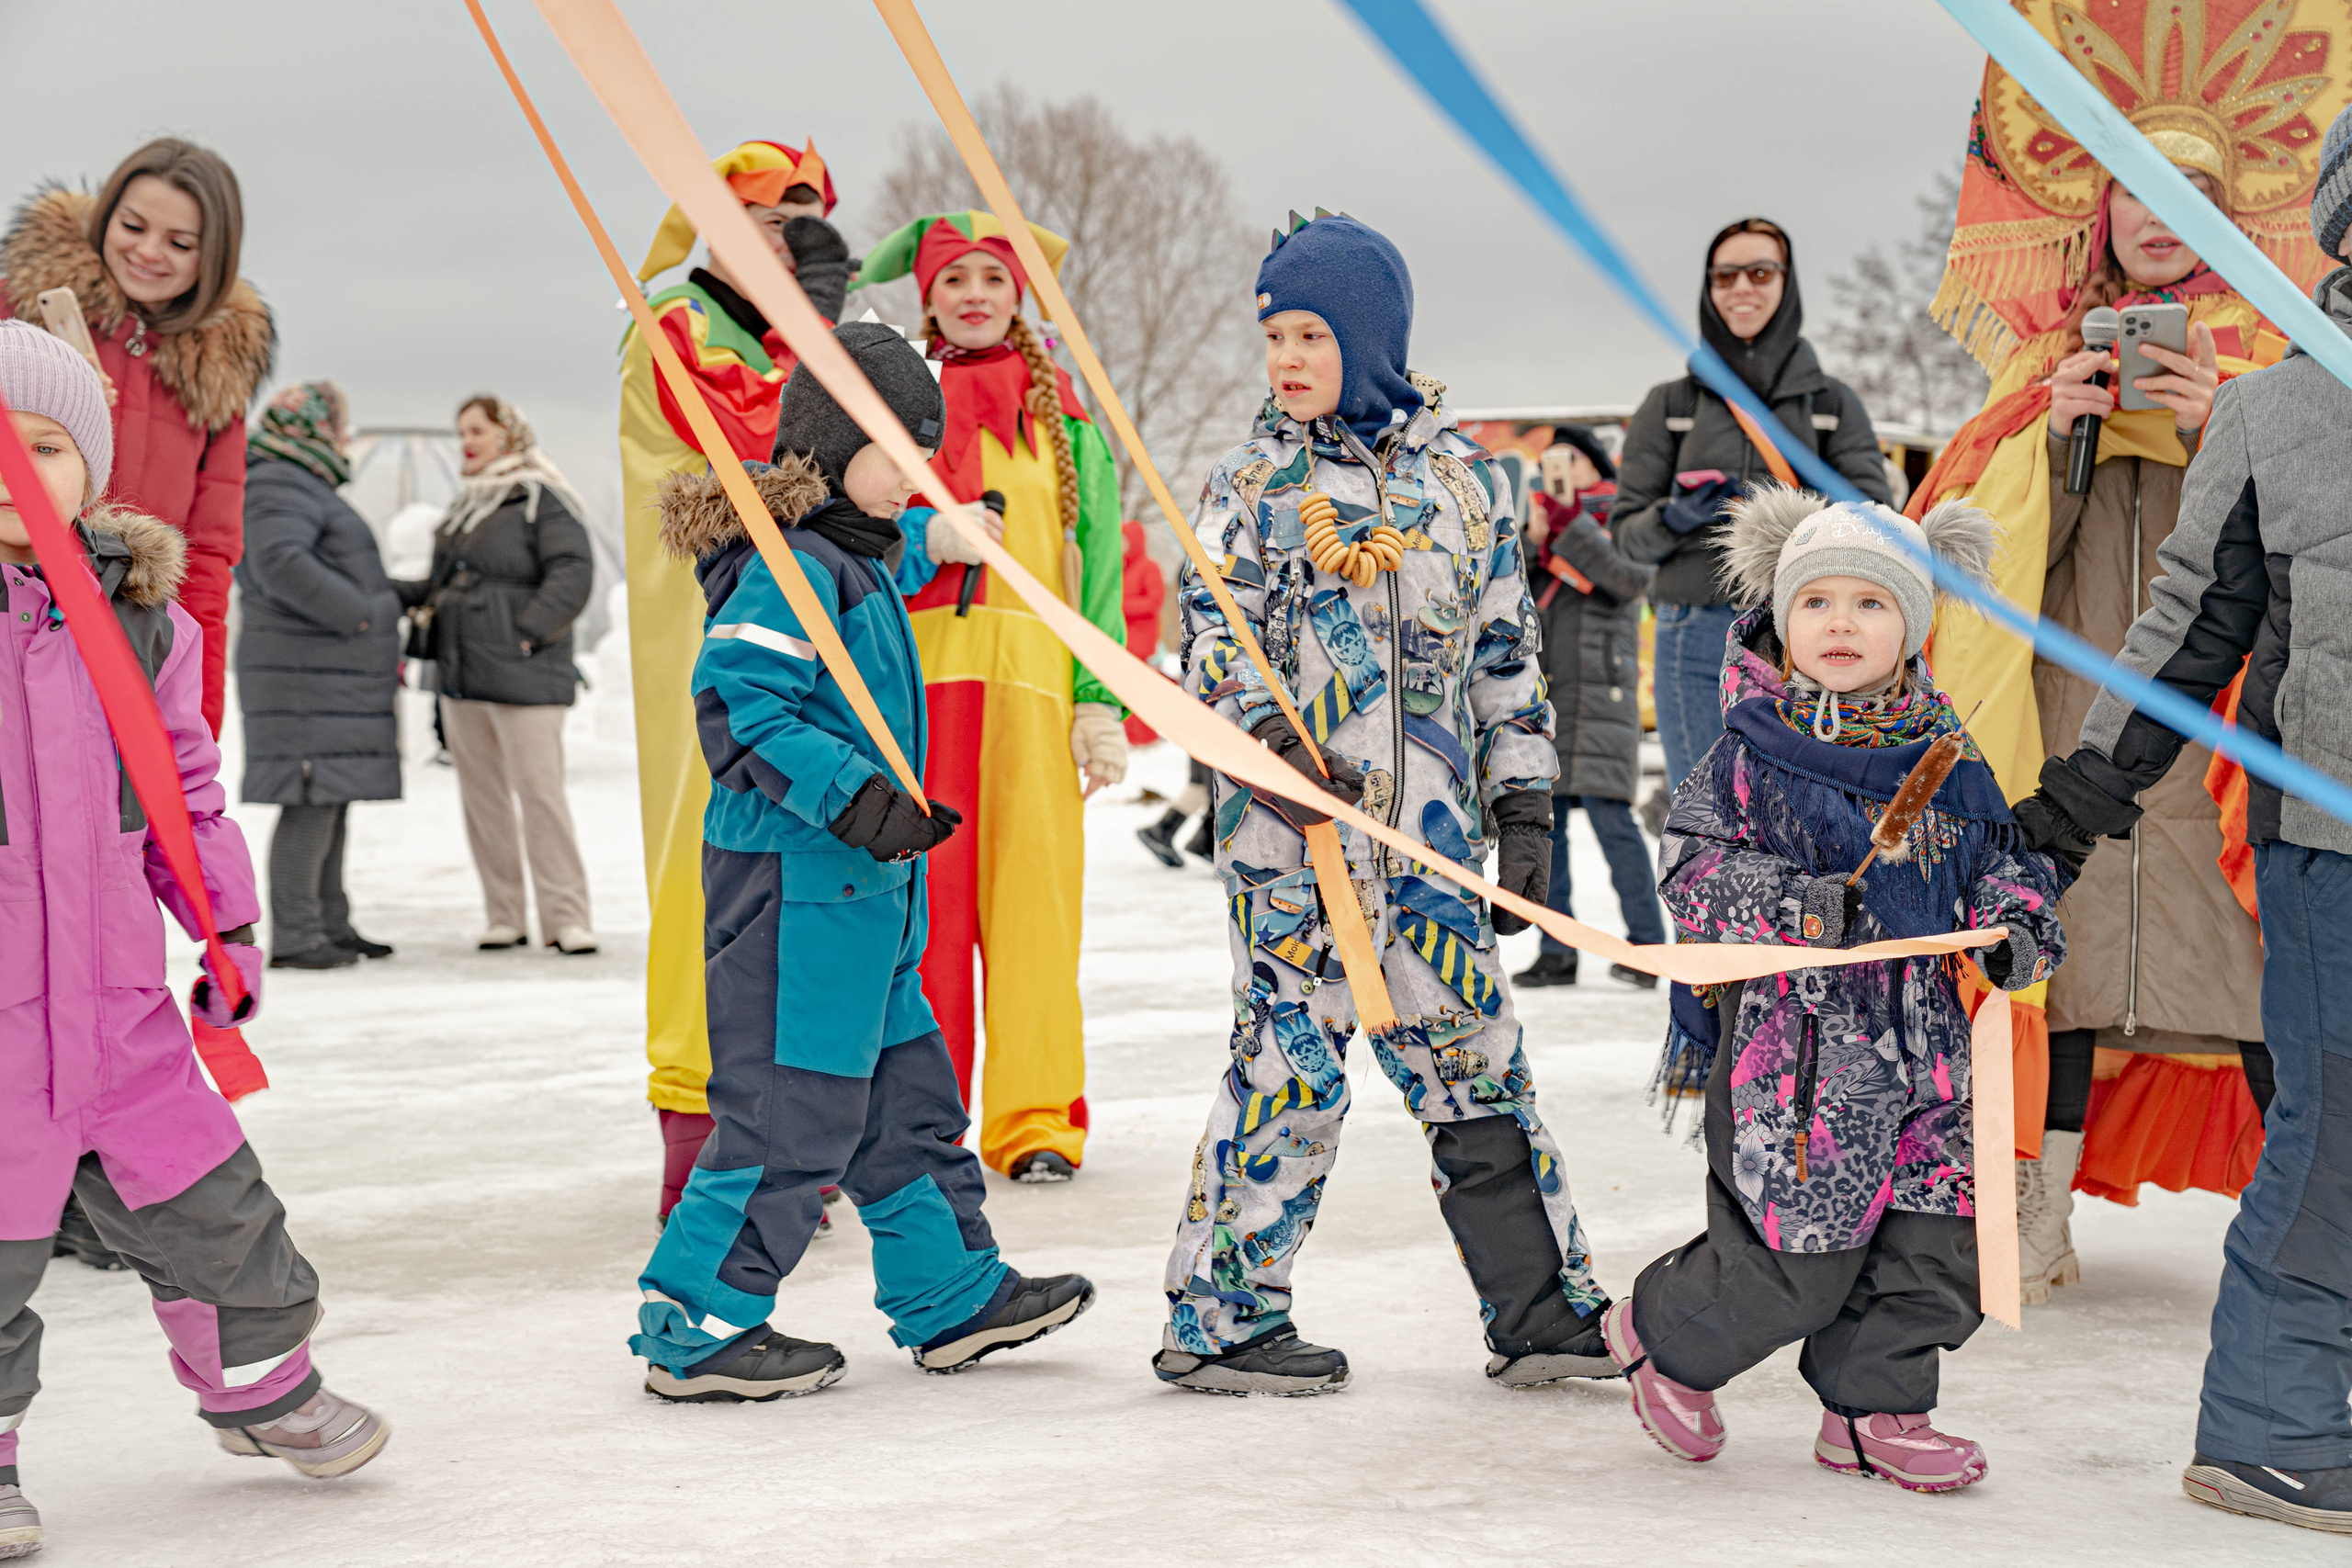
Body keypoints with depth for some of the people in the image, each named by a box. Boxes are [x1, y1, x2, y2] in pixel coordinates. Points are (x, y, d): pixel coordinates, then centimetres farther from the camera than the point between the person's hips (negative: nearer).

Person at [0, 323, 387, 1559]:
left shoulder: (139, 621, 4)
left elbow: (186, 785, 15)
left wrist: (229, 926, 17)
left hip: (117, 990, 4)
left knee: (208, 1206, 13)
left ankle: (262, 1385, 37)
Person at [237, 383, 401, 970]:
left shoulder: (309, 487, 24)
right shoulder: (279, 485, -11)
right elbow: (279, 561, -26)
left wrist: (379, 653, 21)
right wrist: (359, 615, -23)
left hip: (334, 674, 11)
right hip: (305, 676, -11)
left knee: (331, 801, 11)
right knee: (311, 800, -12)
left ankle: (331, 926, 16)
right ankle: (293, 936, -11)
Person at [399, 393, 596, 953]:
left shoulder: (543, 501, -5)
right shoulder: (464, 507, 19)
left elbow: (572, 573, -15)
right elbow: (443, 587, 20)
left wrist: (528, 632, -19)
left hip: (522, 677, -8)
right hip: (461, 676, 8)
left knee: (540, 792, -9)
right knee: (482, 797, 7)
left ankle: (564, 917, -5)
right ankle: (504, 917, 13)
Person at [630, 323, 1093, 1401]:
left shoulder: (851, 559, 15)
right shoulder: (786, 569, -17)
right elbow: (741, 711, -24)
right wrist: (852, 795, -29)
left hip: (855, 881, 11)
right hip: (793, 880, -11)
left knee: (903, 1090, 17)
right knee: (794, 1110, -6)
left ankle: (951, 1293, 27)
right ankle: (697, 1328, 2)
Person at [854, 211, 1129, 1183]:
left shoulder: (1061, 411, 12)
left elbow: (1096, 555, 7)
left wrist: (1100, 699, -2)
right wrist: (925, 538, -11)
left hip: (1033, 671, 0)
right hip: (918, 670, 0)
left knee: (1032, 886, -4)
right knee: (926, 889, -2)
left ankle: (1036, 1119, 3)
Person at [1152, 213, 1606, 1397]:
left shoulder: (1461, 477, 11)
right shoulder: (1253, 483, 3)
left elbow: (1504, 650, 15)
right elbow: (1214, 641, -1)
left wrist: (1523, 800, 11)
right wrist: (1273, 741, -19)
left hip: (1430, 827, 3)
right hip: (1290, 824, -3)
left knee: (1476, 1064, 5)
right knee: (1290, 1063, -2)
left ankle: (1545, 1310, 14)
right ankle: (1217, 1322, 8)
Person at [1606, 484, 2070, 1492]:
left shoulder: (1948, 758, 8)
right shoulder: (1752, 753, -6)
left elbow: (2002, 859, 17)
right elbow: (1694, 864, -9)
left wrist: (2018, 925, -3)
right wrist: (1796, 905, -23)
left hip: (1923, 1035, 5)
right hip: (1793, 1028, -5)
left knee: (1934, 1244, 5)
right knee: (1796, 1257, -3)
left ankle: (1872, 1408, 24)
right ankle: (1664, 1336, 24)